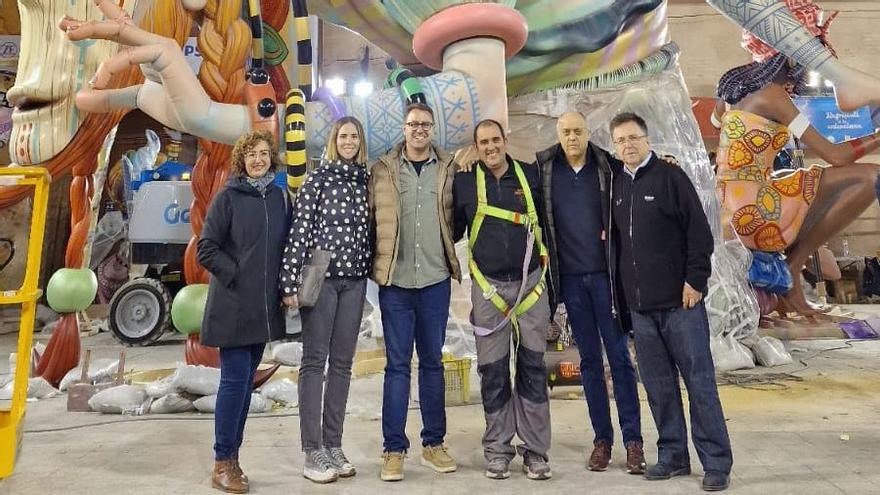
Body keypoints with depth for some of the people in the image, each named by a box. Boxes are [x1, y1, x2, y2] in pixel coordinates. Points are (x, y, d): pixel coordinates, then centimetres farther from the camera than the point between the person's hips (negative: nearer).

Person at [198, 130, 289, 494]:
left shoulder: (278, 198, 9)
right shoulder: (228, 197, -3)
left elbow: (285, 245, 14)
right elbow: (206, 248, -6)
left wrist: (283, 285, 3)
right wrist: (236, 274, -12)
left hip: (264, 307, 5)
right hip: (233, 305, -5)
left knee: (246, 380, 11)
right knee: (235, 379, -4)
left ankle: (232, 456, 22)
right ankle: (223, 463, 9)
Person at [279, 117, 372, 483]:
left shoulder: (366, 182, 11)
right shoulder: (318, 178, -2)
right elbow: (299, 229, -7)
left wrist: (371, 270, 10)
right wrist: (290, 281, -12)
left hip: (354, 280, 5)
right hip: (321, 277, -5)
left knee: (342, 362, 8)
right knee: (314, 361, 0)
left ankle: (333, 445, 19)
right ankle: (313, 452, 8)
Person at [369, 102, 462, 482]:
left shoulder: (449, 169, 6)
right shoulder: (382, 169, 3)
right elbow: (369, 218, 3)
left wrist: (449, 255, 4)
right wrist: (378, 262, -1)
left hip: (435, 278, 1)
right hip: (395, 279, -1)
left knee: (432, 361, 11)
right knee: (397, 364, 4)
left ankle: (433, 443, 24)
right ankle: (394, 448, 14)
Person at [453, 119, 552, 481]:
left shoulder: (531, 175, 4)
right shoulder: (464, 181, 2)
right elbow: (454, 229, 9)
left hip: (530, 283, 1)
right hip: (488, 287, -1)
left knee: (533, 368, 5)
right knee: (493, 372, 5)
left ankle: (535, 450, 15)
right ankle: (497, 449, 18)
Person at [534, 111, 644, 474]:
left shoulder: (609, 166, 0)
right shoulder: (543, 169, 3)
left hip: (604, 275, -1)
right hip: (570, 278, 2)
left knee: (619, 356, 3)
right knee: (589, 359, 10)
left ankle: (633, 440, 13)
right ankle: (602, 438, 21)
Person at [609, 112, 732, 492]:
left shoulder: (670, 176, -3)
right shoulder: (617, 186, 11)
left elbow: (699, 231, -7)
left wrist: (695, 280, -13)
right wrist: (623, 289, 11)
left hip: (679, 300, -5)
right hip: (640, 305, 5)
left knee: (699, 381, 2)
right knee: (658, 385, 11)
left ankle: (716, 462, 13)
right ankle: (672, 456, 24)